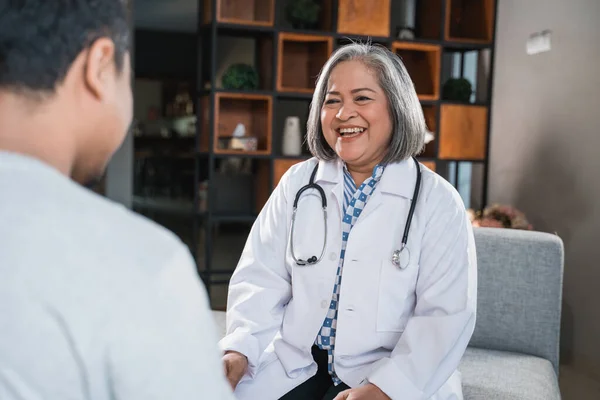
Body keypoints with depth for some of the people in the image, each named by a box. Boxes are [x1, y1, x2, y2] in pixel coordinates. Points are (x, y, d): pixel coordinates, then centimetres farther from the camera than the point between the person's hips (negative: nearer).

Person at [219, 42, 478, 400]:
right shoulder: (297, 183, 7)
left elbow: (446, 315, -9)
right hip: (292, 367, 3)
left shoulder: (438, 201, -3)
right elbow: (262, 279, 3)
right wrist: (239, 350, -14)